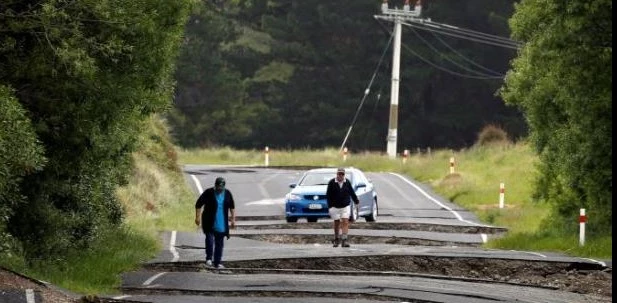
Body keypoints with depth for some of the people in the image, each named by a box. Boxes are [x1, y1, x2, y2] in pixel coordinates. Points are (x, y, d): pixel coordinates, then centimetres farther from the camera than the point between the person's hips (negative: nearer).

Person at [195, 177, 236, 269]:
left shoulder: (227, 194, 2)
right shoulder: (208, 193, -9)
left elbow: (232, 207, 14)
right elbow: (198, 204, -5)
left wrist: (233, 219, 11)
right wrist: (198, 217, -10)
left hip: (221, 224, 3)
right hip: (209, 223, -3)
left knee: (219, 243, 5)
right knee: (209, 240, -17)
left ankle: (217, 262, 11)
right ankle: (209, 259, -3)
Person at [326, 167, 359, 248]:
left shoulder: (347, 182, 0)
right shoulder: (332, 183, -6)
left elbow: (352, 193, 13)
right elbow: (328, 195, -5)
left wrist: (356, 201, 21)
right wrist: (330, 206, -10)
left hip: (345, 206, 1)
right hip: (335, 207, -1)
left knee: (345, 222, -10)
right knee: (337, 223, 9)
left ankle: (344, 240, -14)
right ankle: (336, 239, 26)